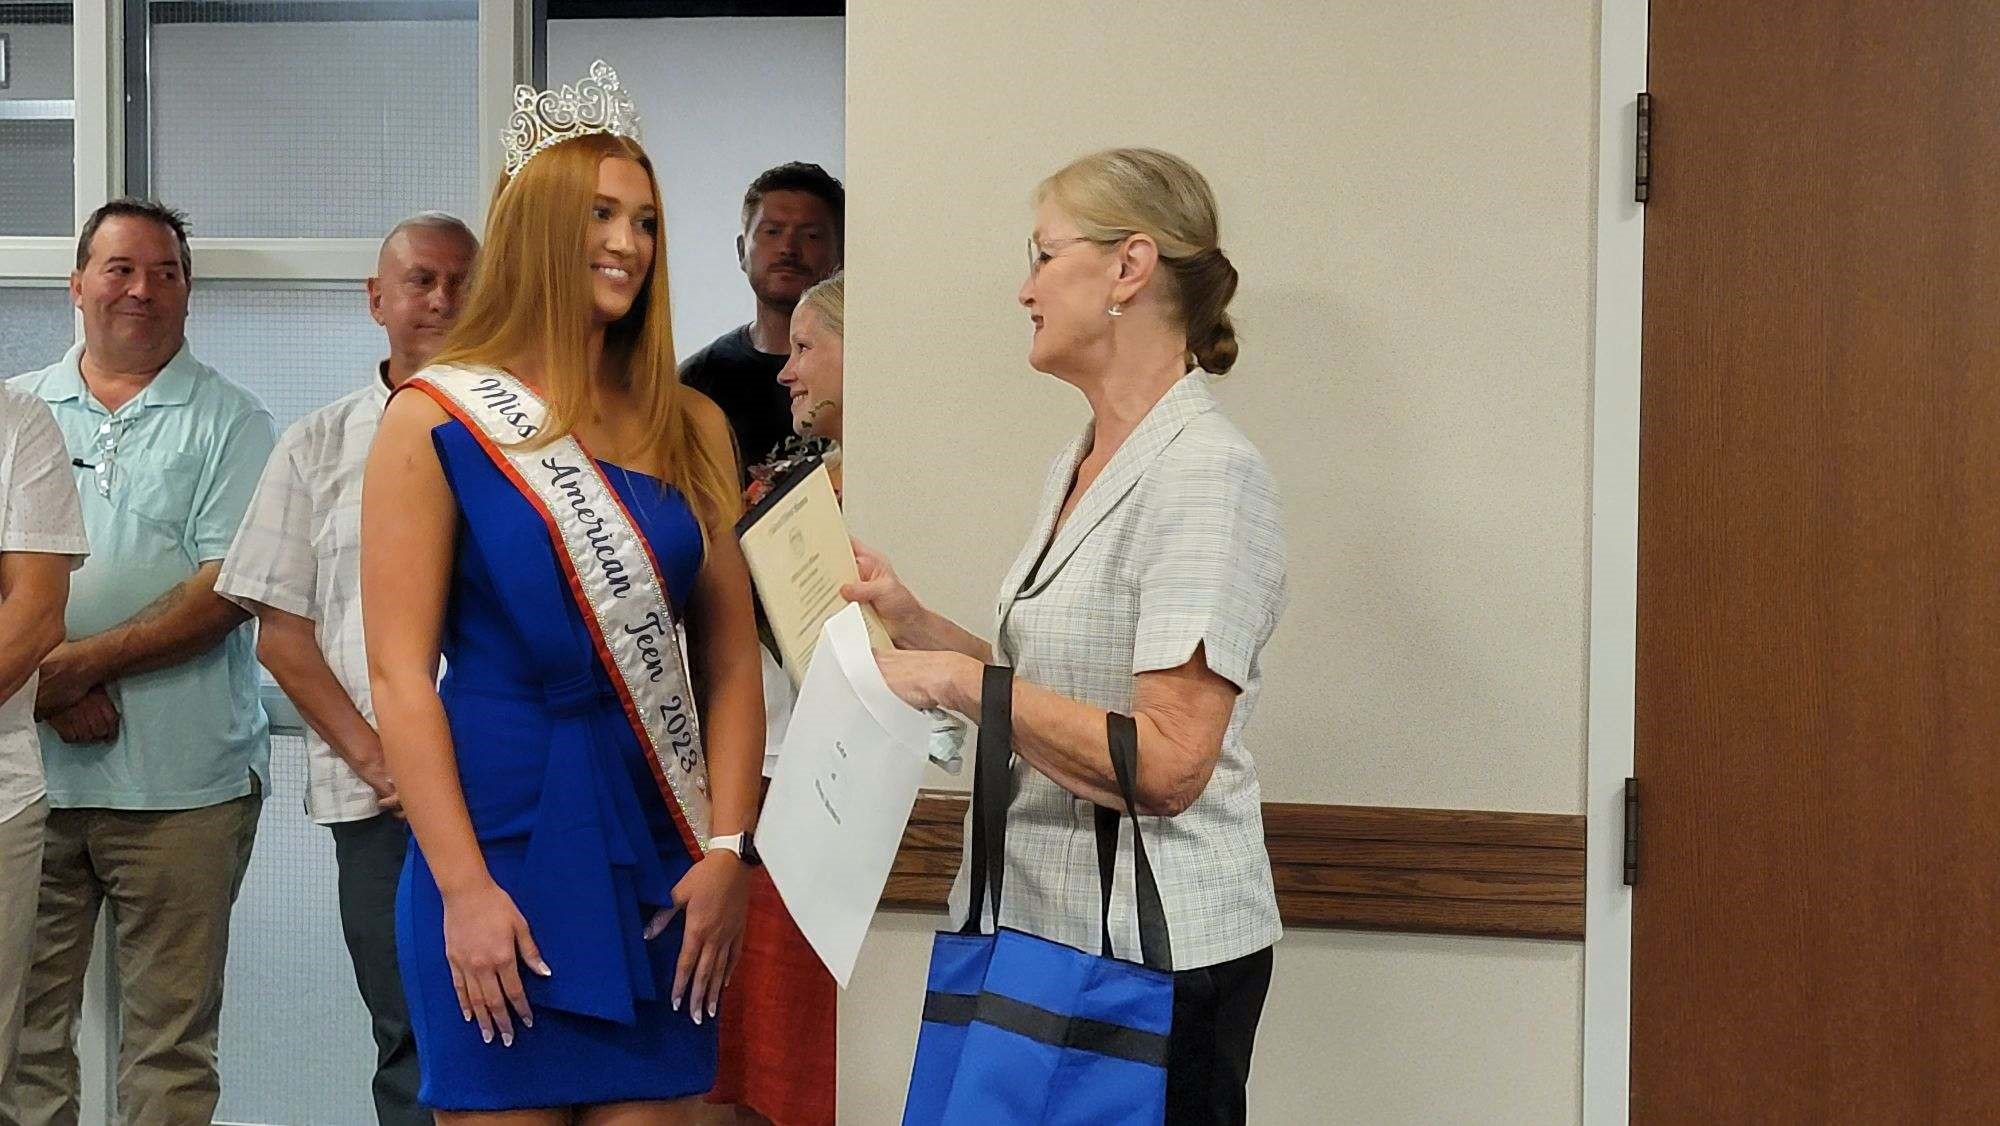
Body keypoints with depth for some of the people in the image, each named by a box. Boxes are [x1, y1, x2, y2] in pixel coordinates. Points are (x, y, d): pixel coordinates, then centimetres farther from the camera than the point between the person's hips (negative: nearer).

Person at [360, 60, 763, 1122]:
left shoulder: (688, 428, 9)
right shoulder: (436, 418, -3)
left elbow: (731, 660, 7)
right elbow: (399, 674, -7)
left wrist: (726, 851, -3)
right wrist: (465, 889, -13)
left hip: (660, 861, 4)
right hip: (501, 843, -3)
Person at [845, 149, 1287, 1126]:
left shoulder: (1206, 474, -17)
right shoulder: (1078, 467, 12)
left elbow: (1164, 766, -23)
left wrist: (961, 680, -20)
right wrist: (915, 624, 5)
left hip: (1157, 954, -8)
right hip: (1041, 927, 8)